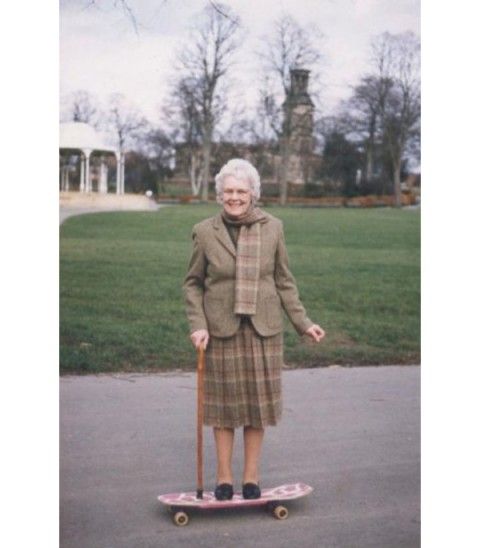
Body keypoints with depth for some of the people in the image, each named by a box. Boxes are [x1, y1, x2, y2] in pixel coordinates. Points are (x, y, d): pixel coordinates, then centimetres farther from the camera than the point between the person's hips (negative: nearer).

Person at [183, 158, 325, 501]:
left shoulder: (273, 228, 0)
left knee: (258, 403, 7)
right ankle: (224, 477, 21)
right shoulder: (205, 232, -3)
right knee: (225, 403, 7)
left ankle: (252, 476, 21)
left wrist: (303, 323, 2)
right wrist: (198, 325, -8)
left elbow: (284, 281, 6)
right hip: (221, 330, -1)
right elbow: (193, 283, 3)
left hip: (263, 328, 1)